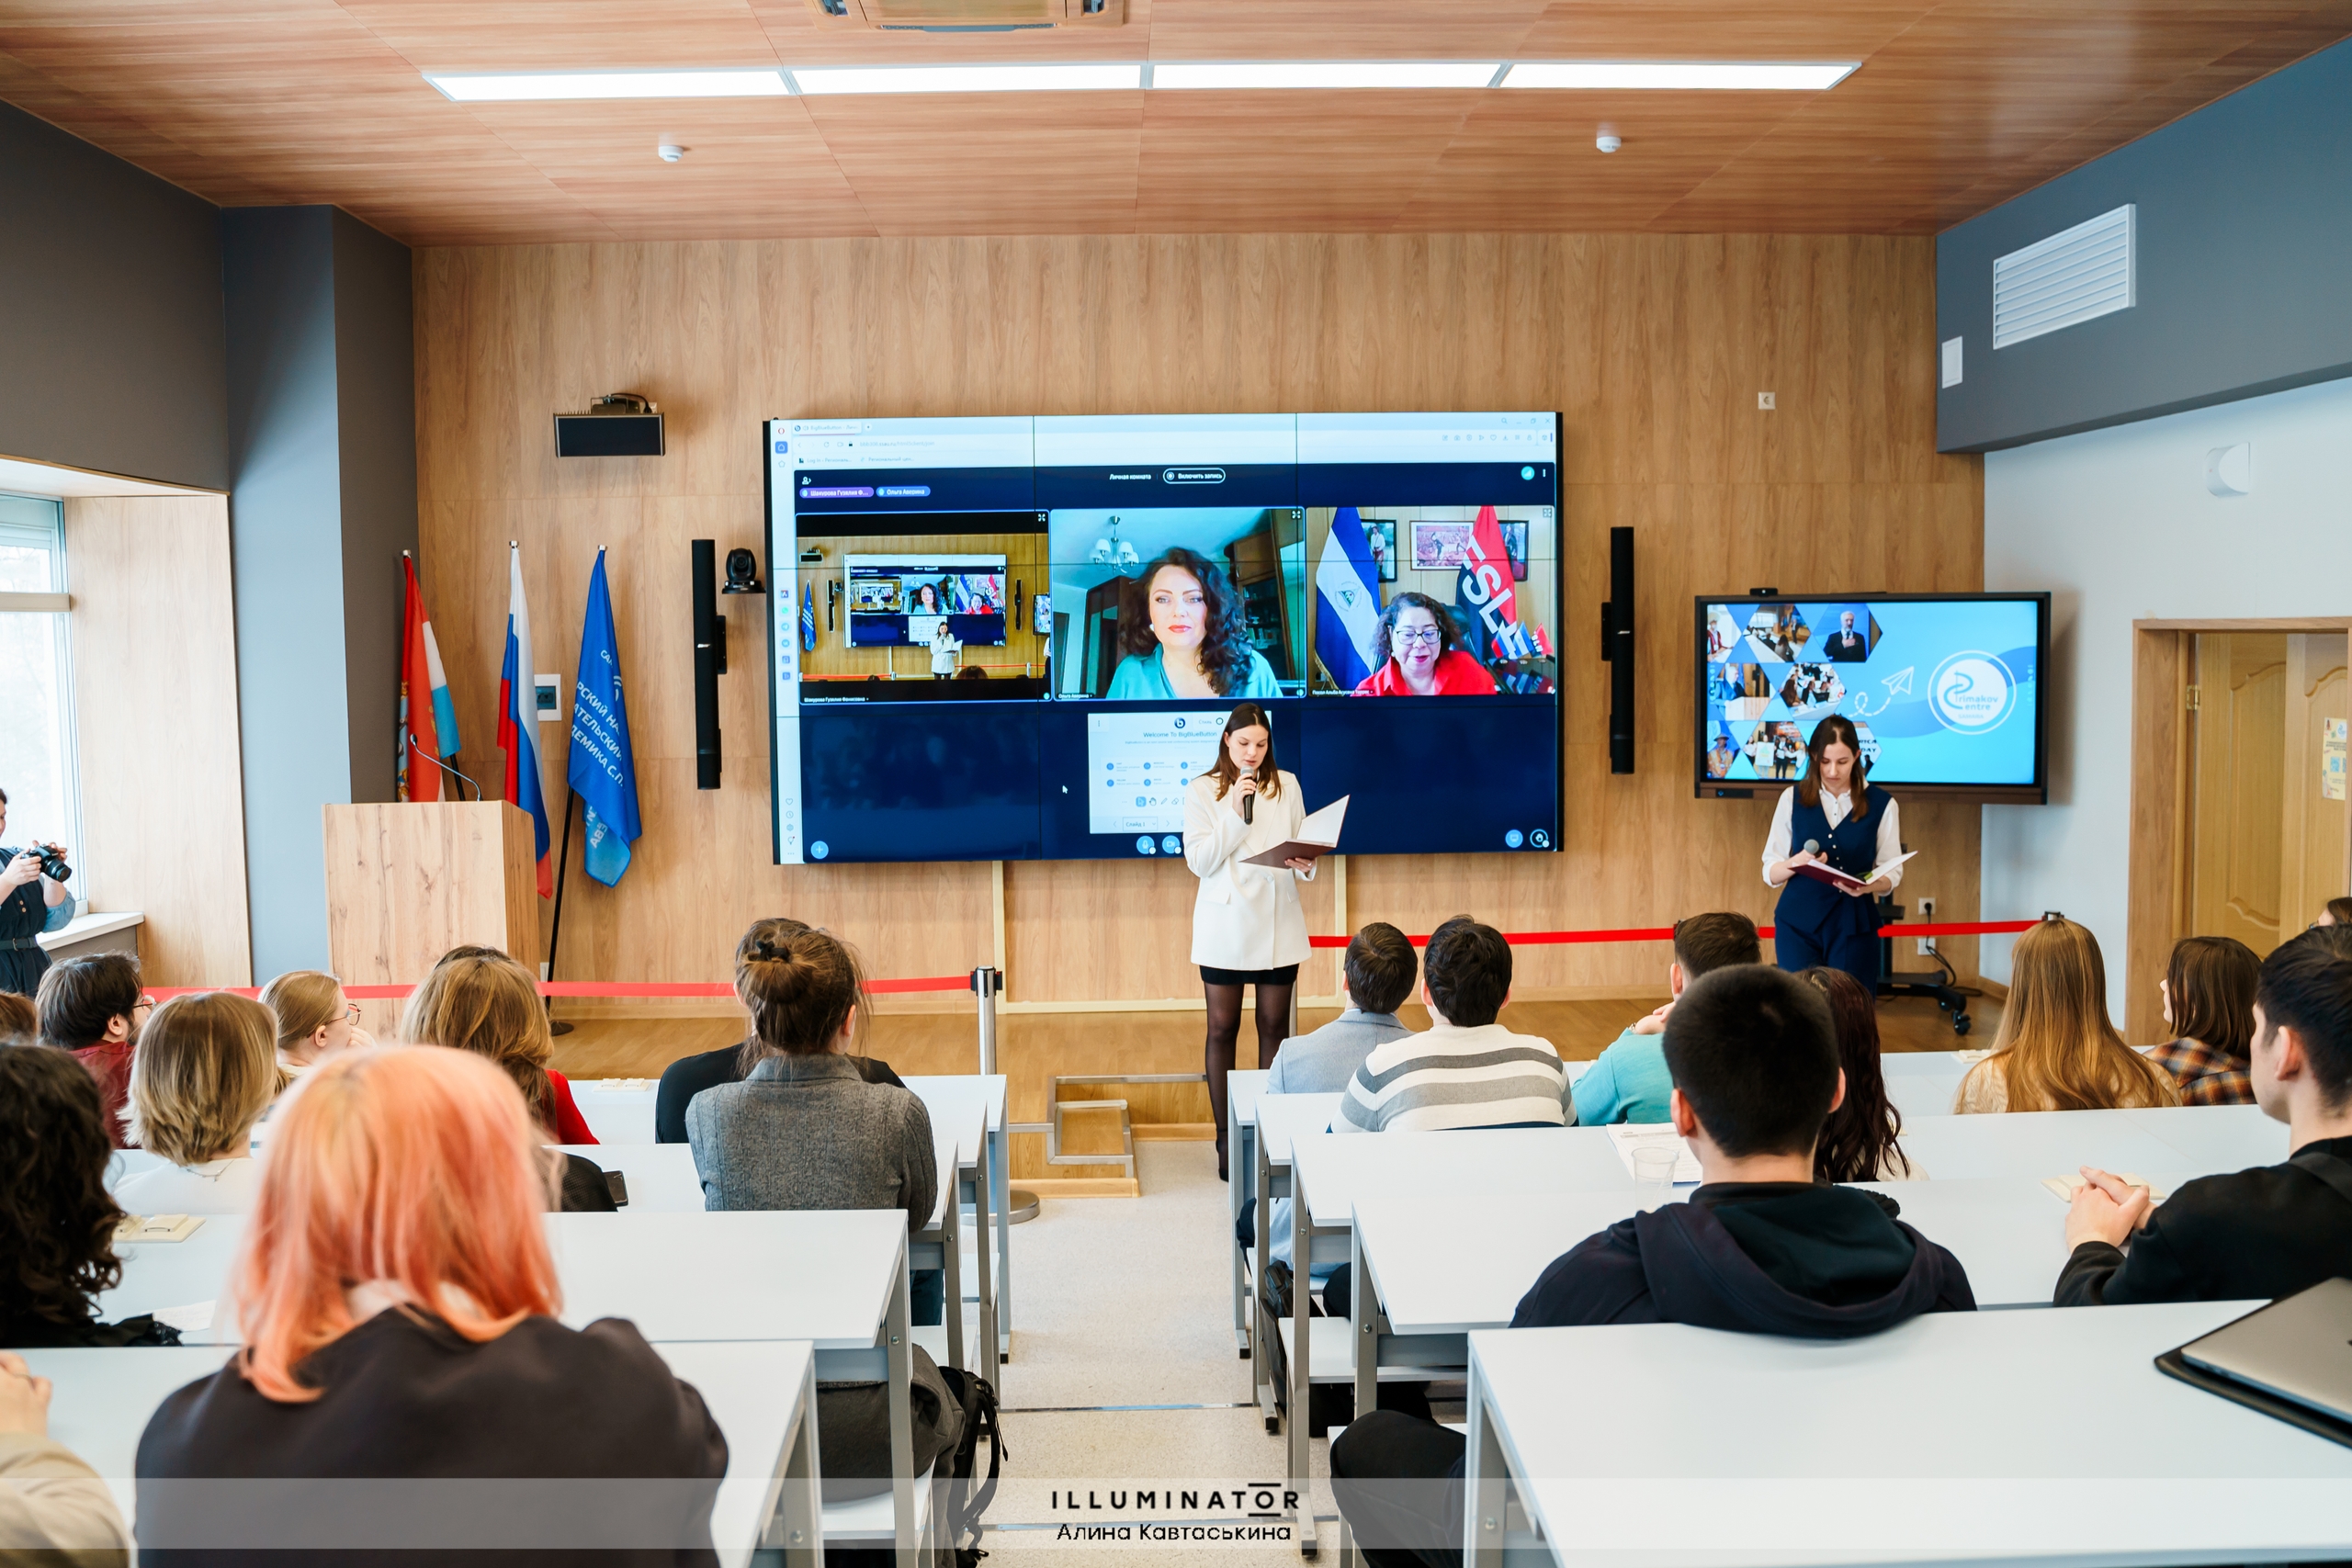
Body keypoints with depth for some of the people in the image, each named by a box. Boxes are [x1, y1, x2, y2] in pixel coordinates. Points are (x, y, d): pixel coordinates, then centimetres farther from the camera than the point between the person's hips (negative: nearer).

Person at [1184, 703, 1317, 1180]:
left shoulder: (1287, 786, 7)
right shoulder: (1202, 790, -1)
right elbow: (1199, 861, -8)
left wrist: (1305, 864, -13)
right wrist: (1236, 813, -16)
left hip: (1278, 922, 2)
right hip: (1226, 922, -2)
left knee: (1275, 1025, 7)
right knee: (1222, 1028, 3)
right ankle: (1225, 1139, 11)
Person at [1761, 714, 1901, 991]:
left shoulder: (1882, 804, 2)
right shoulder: (1792, 798, 3)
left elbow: (1892, 872, 2)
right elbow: (1770, 872, 2)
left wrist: (1868, 886, -21)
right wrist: (1796, 863, -20)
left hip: (1854, 925, 0)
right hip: (1797, 922, 1)